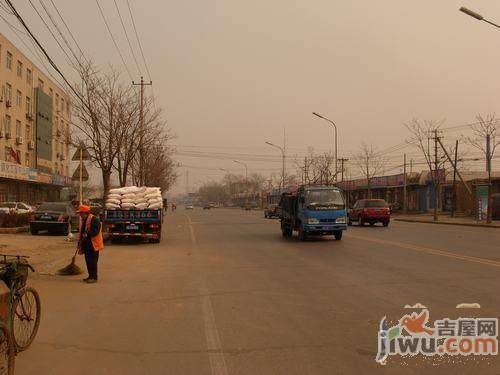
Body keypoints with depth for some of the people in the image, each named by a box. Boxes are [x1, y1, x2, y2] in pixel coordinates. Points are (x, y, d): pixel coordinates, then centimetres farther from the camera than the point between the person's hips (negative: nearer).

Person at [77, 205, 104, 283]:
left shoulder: (94, 219, -12)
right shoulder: (84, 220, 19)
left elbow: (96, 230, -23)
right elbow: (82, 232, 25)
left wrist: (87, 234, -33)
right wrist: (80, 242, 21)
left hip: (93, 244, -10)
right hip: (86, 245, 10)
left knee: (92, 261, -8)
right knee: (88, 261, 13)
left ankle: (94, 277, -3)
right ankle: (90, 276, 22)